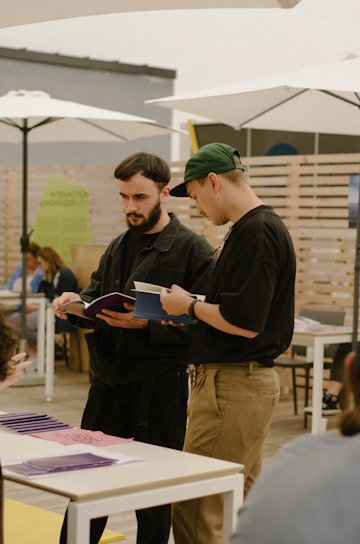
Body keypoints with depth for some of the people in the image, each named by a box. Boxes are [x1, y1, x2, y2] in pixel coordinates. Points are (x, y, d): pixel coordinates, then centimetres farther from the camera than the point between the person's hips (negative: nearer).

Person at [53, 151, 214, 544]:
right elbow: (97, 296, 20)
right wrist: (75, 302, -1)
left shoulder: (192, 249, -7)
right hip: (108, 380, 6)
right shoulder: (119, 247, 15)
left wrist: (146, 324, -24)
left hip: (158, 386, -6)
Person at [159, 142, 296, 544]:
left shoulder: (256, 233, -18)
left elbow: (245, 322, -24)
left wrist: (190, 306, -10)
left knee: (195, 509, -6)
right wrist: (194, 311, 9)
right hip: (248, 379, 11)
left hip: (233, 385, -11)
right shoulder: (259, 227, 14)